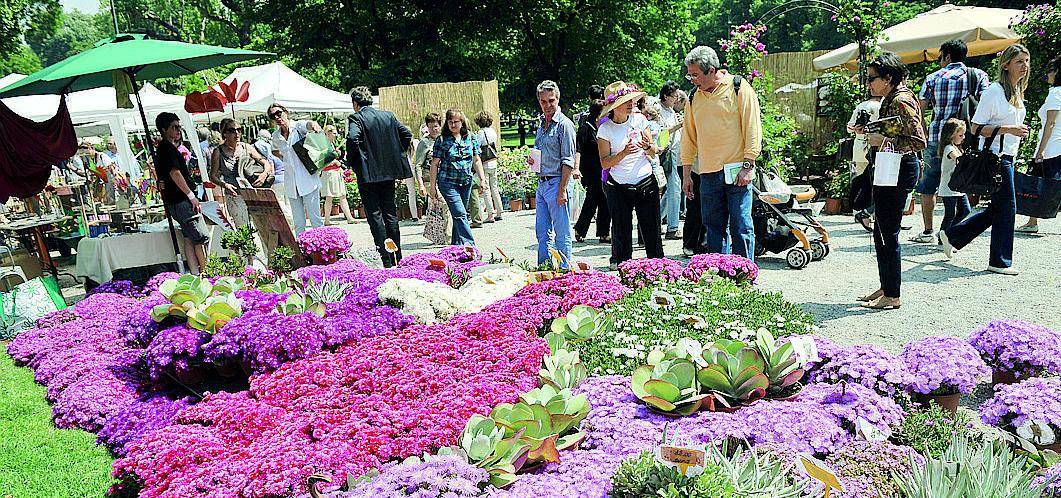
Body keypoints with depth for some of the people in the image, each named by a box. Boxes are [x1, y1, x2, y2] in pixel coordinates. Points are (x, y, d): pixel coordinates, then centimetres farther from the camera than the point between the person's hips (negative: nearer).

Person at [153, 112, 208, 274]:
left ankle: (195, 275, 7)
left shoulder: (163, 148, 21)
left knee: (189, 239, 8)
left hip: (173, 201, 10)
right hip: (181, 201, -10)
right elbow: (175, 172, -19)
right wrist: (191, 196, -19)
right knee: (202, 239, -10)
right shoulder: (167, 147, -10)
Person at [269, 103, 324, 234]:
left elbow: (309, 124, -27)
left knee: (315, 217, -4)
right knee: (298, 222, 8)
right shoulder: (276, 136, 10)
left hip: (308, 178, -5)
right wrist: (284, 157, 11)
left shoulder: (298, 126, -4)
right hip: (291, 183, 5)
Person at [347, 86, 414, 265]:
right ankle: (397, 258, 15)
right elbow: (407, 134, 7)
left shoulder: (357, 118, -8)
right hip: (389, 172, 6)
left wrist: (352, 161, -9)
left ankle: (386, 259, -4)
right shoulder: (388, 116, 8)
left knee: (374, 215, -1)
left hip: (368, 174, -5)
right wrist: (396, 155, 13)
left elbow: (352, 138, -24)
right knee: (390, 213, 12)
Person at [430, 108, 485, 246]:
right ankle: (469, 245, -20)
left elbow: (476, 160, 11)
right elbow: (434, 164, -1)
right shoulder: (442, 140, -3)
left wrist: (481, 179, 3)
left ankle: (455, 244, 23)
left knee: (459, 215, 11)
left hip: (466, 183, 4)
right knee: (460, 214, -15)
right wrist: (433, 187, -4)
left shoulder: (471, 138, 5)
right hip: (448, 183, -4)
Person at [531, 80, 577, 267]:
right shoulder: (541, 123, 15)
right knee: (542, 232, 13)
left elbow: (568, 161, -14)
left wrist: (562, 190, -19)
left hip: (556, 183, -8)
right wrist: (533, 158, 5)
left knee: (562, 234, -1)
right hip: (541, 183, 8)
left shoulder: (564, 125, -10)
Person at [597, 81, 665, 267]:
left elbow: (654, 151, 10)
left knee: (652, 229, 2)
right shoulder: (605, 129, -3)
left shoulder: (639, 119, 4)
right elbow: (605, 163, -7)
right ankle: (620, 264, 16)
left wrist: (648, 146, -13)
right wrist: (624, 153, -21)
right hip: (619, 187, -2)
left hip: (646, 182, 2)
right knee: (621, 232, 1)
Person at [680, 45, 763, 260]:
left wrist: (747, 166, -12)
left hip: (737, 172, -5)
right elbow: (689, 138, 19)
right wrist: (686, 174, 15)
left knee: (740, 226, -4)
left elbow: (752, 128, -5)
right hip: (708, 174, 5)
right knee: (713, 228, 7)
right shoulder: (695, 98, 13)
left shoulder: (739, 88, -2)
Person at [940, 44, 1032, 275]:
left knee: (997, 209, 12)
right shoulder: (994, 91, -13)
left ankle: (951, 235, 24)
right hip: (995, 156, -9)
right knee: (1006, 207, -5)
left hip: (1007, 157, 9)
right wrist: (1007, 129, -22)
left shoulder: (1017, 92, 13)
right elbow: (976, 128, -15)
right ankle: (1000, 261, 5)